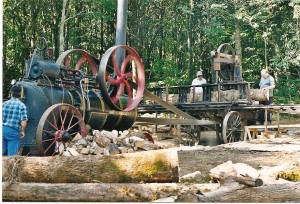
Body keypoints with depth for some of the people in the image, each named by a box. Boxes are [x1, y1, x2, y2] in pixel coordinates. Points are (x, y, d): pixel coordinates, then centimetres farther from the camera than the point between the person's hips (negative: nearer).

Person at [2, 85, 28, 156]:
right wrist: (22, 131, -1)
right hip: (14, 131, -3)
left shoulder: (4, 104, 4)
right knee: (12, 154, 3)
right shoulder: (22, 105, -7)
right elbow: (23, 121, -14)